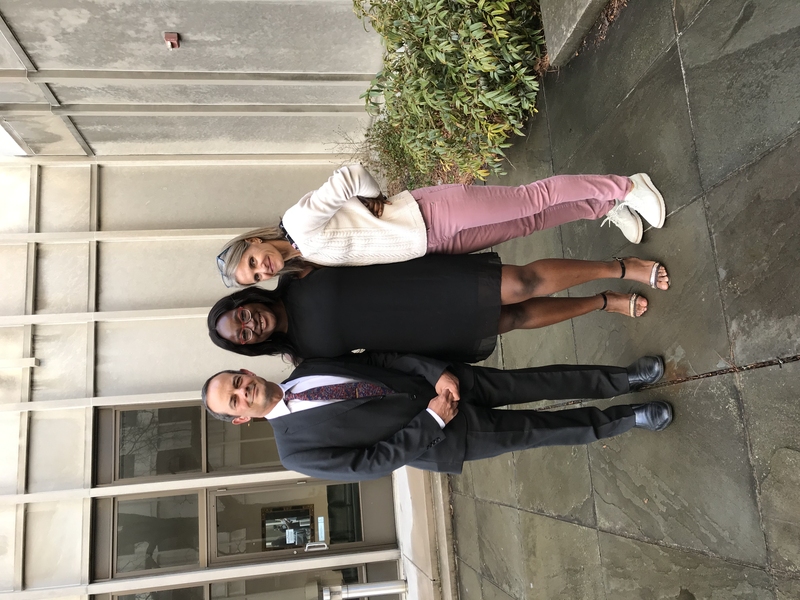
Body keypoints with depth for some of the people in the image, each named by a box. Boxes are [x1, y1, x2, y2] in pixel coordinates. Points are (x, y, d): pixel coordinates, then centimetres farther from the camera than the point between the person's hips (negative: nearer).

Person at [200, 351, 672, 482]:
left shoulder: (310, 365, 3)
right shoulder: (297, 451, -10)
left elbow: (382, 357, 1)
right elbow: (374, 463, -13)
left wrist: (439, 372, -14)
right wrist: (431, 422, -18)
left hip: (446, 382, 4)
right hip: (442, 440, -3)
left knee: (535, 383, -2)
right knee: (539, 431, -2)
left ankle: (625, 378, 17)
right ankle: (628, 419, 19)